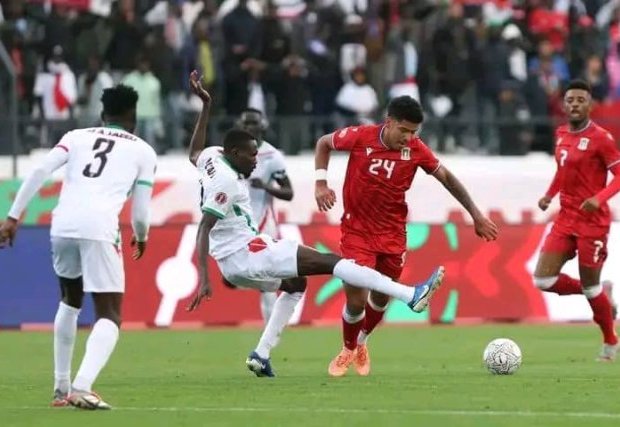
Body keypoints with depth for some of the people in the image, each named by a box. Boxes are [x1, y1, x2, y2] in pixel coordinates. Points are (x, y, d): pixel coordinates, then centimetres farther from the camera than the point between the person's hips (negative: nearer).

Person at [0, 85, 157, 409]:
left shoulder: (77, 137, 22)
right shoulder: (143, 151, 17)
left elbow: (39, 173, 6)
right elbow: (140, 213, 12)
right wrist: (141, 237, 34)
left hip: (62, 224, 4)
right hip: (100, 228, -4)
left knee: (71, 301, 29)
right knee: (110, 316, 1)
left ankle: (61, 387, 31)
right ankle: (81, 386, -23)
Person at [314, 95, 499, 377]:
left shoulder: (416, 150, -11)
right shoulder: (361, 137, -17)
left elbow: (446, 177, 3)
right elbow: (323, 144, 2)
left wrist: (476, 215, 4)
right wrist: (321, 183, -10)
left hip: (392, 233, 3)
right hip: (357, 229, -3)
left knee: (381, 296, 14)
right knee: (355, 299, -8)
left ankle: (361, 342, 43)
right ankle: (348, 350, 22)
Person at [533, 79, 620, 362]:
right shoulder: (561, 134, 8)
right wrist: (549, 195, 10)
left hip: (592, 221, -7)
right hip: (565, 218, 7)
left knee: (590, 285, 2)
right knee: (543, 280, -3)